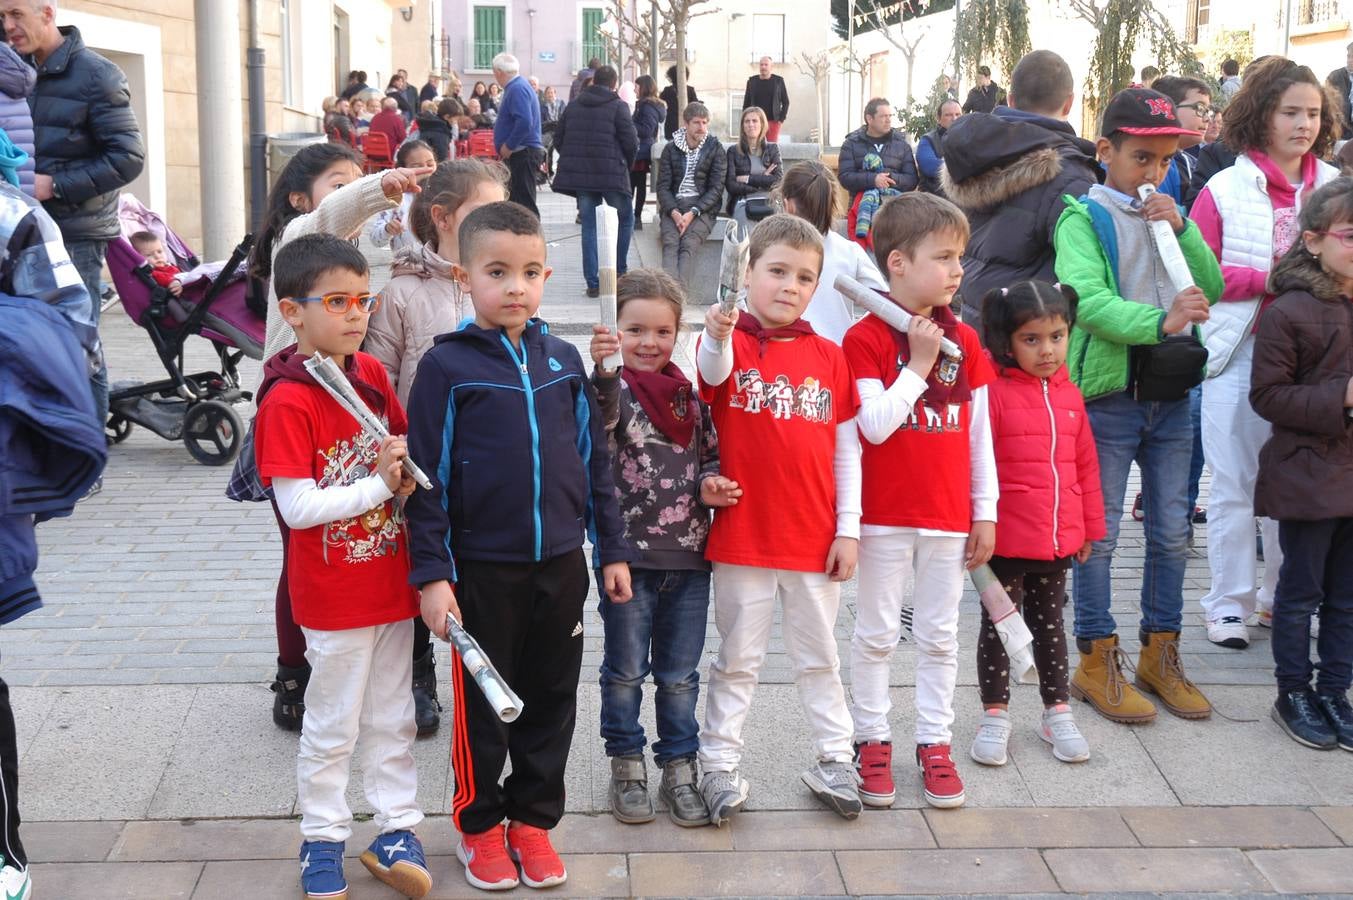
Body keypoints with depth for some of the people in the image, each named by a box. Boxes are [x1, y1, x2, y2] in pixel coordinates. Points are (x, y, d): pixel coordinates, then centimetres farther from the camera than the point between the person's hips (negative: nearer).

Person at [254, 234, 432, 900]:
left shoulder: (372, 373, 2)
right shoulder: (287, 402, -19)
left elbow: (403, 449, 15)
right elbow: (297, 507, -23)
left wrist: (408, 474, -7)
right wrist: (377, 484, -21)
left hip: (391, 583, 6)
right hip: (333, 596, -6)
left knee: (393, 718, 16)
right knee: (332, 728, 9)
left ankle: (396, 832, 29)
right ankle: (322, 840, 26)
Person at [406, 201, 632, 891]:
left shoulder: (562, 360, 4)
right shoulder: (447, 366, -8)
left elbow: (594, 458, 10)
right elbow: (427, 474, -8)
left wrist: (612, 548, 10)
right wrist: (432, 573, -11)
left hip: (561, 564, 4)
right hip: (482, 568, -4)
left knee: (552, 699, 12)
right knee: (483, 704, 10)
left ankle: (534, 818, 29)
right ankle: (479, 825, 27)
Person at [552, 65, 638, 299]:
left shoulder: (573, 106, 10)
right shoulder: (618, 106, -5)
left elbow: (558, 139, 12)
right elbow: (631, 142, -8)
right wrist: (627, 164, 10)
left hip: (579, 174, 4)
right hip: (611, 174, -4)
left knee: (589, 225, 7)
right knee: (625, 219, 14)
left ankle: (593, 282, 3)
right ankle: (619, 272, 13)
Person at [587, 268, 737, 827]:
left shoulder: (688, 394, 7)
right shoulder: (614, 387, -9)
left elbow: (710, 454, 18)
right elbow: (601, 420, -32)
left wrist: (710, 483, -4)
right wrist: (603, 370, -51)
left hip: (688, 556, 4)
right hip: (627, 555, -4)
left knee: (680, 676, 13)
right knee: (625, 671, 9)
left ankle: (680, 768, 25)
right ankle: (626, 767, 23)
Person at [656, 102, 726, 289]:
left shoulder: (716, 149, 7)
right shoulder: (671, 148, 12)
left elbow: (716, 188, 0)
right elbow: (663, 186, 7)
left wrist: (692, 213, -14)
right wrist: (674, 212, -13)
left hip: (703, 207, -1)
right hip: (673, 205, 1)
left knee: (689, 244, -29)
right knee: (670, 243, -27)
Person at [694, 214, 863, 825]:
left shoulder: (829, 357, 3)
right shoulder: (731, 345, -5)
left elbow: (846, 449, 5)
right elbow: (713, 373, -31)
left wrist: (848, 528, 1)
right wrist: (718, 336, -53)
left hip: (815, 539, 3)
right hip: (743, 535, -3)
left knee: (819, 656, 16)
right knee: (737, 659, 10)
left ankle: (832, 760, 30)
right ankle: (719, 765, 21)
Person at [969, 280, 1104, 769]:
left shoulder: (1070, 395, 5)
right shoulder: (994, 391, -13)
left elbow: (1086, 464, 12)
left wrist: (1089, 527, 14)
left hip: (1058, 540, 5)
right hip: (1005, 540, -5)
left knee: (1049, 623, 18)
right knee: (998, 625, 9)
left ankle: (1058, 711, 30)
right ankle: (995, 715, 21)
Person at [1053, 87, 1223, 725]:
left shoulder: (1165, 214, 13)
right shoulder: (1083, 217, -7)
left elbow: (1212, 289, 6)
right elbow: (1086, 299, -23)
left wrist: (1182, 229, -8)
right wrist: (1158, 321, -36)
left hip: (1170, 397, 6)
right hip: (1107, 394, -6)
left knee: (1171, 531, 11)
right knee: (1099, 533, 1)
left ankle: (1160, 654, 24)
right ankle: (1097, 662, 11)